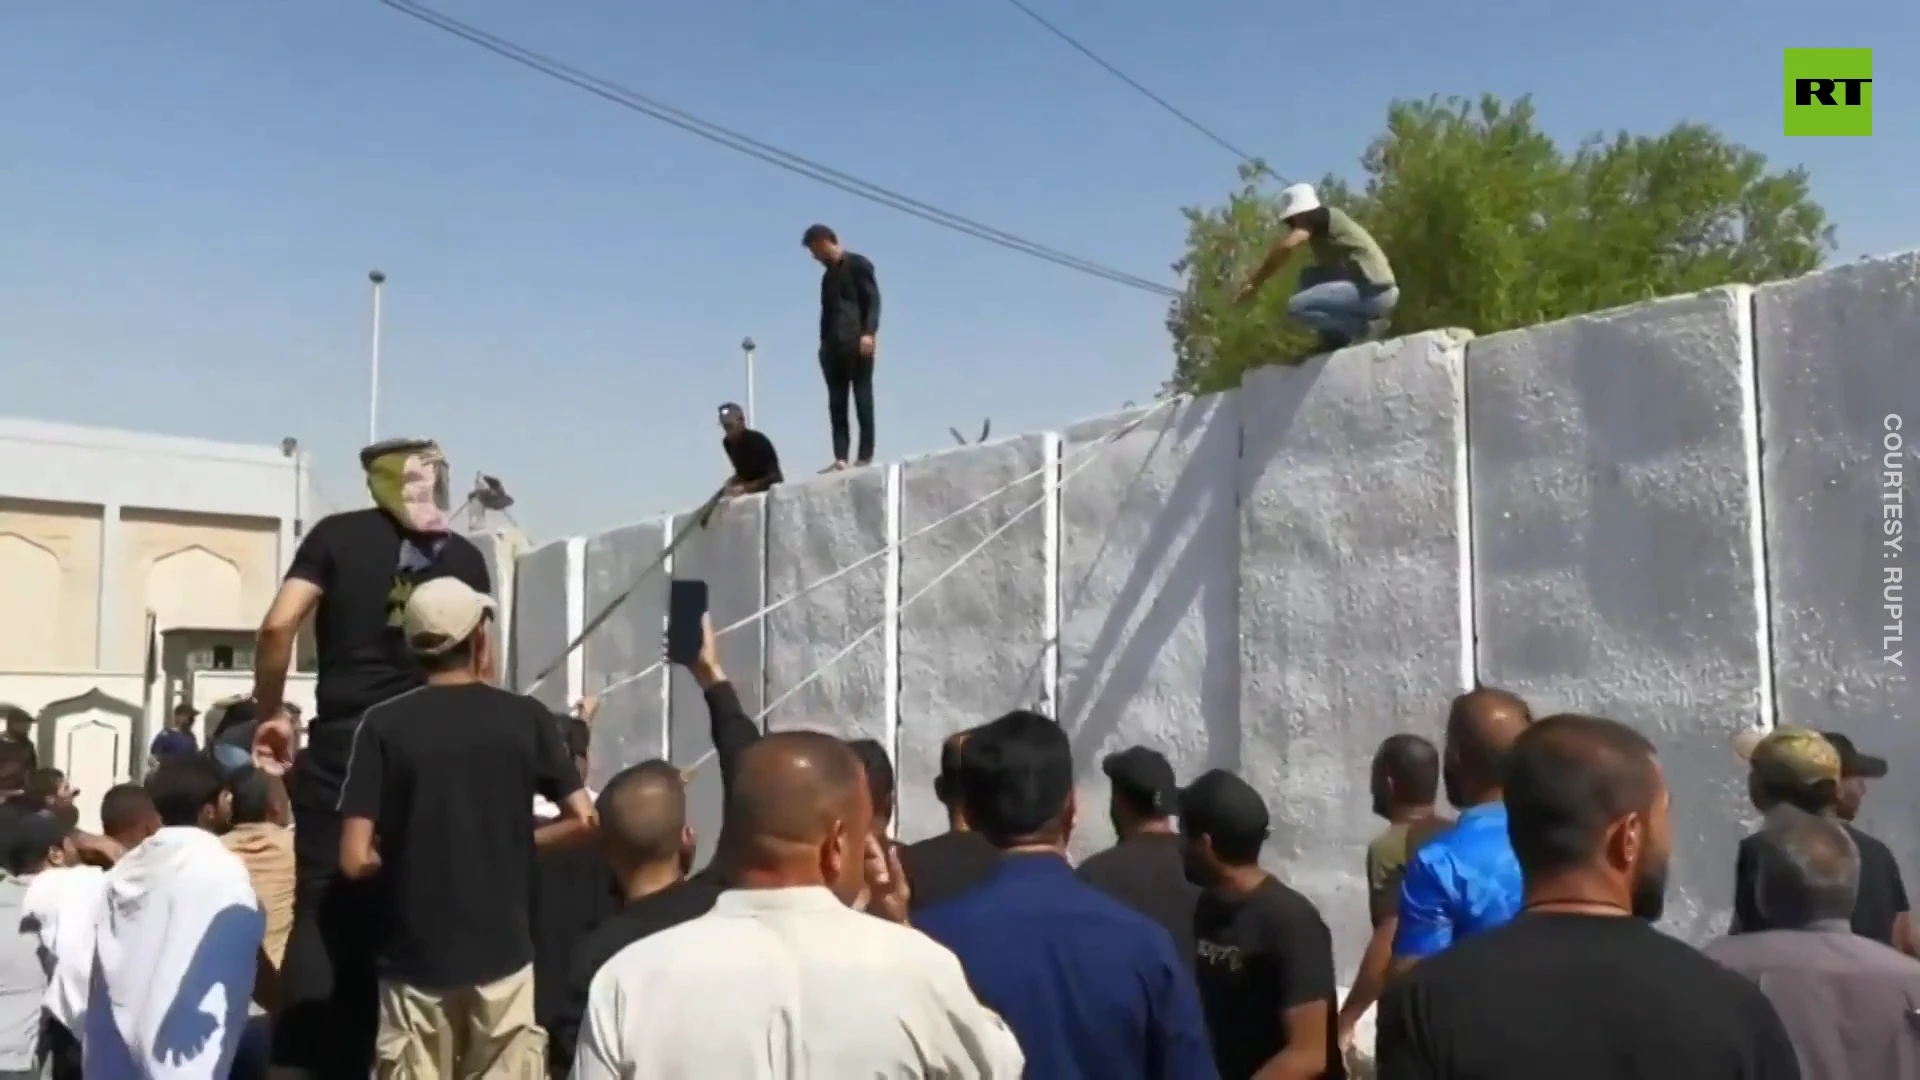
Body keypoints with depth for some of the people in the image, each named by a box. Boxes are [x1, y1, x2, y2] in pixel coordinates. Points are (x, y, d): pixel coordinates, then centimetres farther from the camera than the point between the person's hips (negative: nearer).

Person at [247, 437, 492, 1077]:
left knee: (324, 910, 3)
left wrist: (269, 713, 4)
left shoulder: (338, 534, 2)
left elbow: (279, 625, -7)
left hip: (340, 747, -1)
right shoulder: (464, 556, 7)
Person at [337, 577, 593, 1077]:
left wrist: (407, 861, 11)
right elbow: (584, 820, 0)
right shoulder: (526, 717, -2)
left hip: (415, 959, 0)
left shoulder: (383, 725, -5)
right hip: (503, 952, 0)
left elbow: (356, 859, -9)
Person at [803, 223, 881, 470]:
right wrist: (824, 342, 12)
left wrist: (868, 332, -18)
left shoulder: (858, 265, 2)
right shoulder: (828, 276, 24)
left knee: (862, 396, -8)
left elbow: (873, 299, -7)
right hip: (833, 346, 7)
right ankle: (840, 457, -7)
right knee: (836, 401, -2)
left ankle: (865, 454, -9)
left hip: (857, 343, -7)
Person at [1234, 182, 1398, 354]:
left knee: (1297, 307, -17)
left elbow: (1287, 246, -19)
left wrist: (1254, 283, -13)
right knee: (1309, 278, 19)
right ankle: (1334, 339, 11)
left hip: (1375, 290, -10)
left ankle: (1363, 325, -7)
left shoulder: (1320, 216, -3)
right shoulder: (1323, 225, 24)